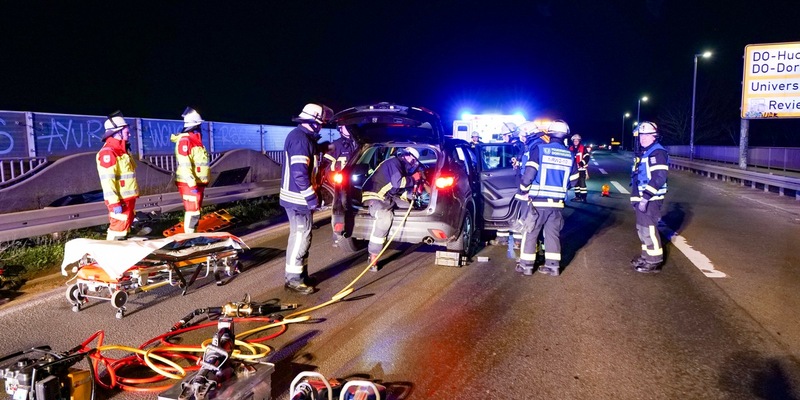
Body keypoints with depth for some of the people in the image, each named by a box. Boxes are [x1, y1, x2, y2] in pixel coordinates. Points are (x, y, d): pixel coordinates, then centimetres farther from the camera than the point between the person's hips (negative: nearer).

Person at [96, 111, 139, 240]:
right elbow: (107, 180, -23)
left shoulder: (121, 150, 15)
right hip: (120, 201, -10)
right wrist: (114, 203, -26)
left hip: (128, 199, 10)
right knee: (118, 229, -7)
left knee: (124, 227, 17)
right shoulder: (108, 152, -17)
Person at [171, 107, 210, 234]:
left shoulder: (196, 139, 16)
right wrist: (192, 183, -25)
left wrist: (202, 182, 22)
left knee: (195, 211, 14)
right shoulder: (185, 140, -14)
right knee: (192, 212, -9)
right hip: (189, 184, -10)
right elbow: (184, 165, -22)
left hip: (197, 183, 10)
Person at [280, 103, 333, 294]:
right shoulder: (300, 138, -19)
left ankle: (300, 274, 28)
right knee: (300, 237, -5)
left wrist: (313, 193, 24)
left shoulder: (303, 136, 15)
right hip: (298, 199, -11)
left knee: (301, 236, 17)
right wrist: (311, 197, -22)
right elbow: (299, 173, -26)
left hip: (299, 197, 11)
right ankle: (293, 280, 3)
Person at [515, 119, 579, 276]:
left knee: (530, 233, 7)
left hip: (537, 200, -4)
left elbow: (529, 173, -17)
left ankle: (526, 265, 11)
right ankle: (553, 265, 17)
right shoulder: (569, 155, 6)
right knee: (553, 233, 13)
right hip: (557, 202, 4)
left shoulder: (539, 148, -10)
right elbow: (573, 180, 13)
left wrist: (523, 190, -2)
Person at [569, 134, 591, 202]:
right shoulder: (571, 148, 12)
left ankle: (583, 197, -10)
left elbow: (586, 157, -12)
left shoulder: (583, 148, -5)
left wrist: (582, 163, -23)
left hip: (581, 169, -6)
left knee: (582, 182, -11)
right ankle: (577, 196, 21)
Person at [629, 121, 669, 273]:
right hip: (642, 198, 10)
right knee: (642, 229, 16)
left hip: (650, 199, -10)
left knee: (649, 229, -7)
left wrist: (646, 197, -26)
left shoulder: (658, 153, -14)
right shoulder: (644, 153, 18)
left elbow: (659, 178, -24)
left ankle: (655, 262, 0)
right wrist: (636, 197, 22)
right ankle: (646, 256, 27)